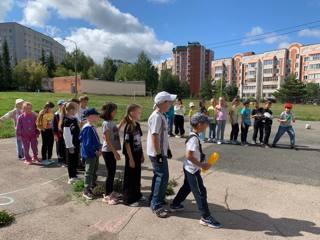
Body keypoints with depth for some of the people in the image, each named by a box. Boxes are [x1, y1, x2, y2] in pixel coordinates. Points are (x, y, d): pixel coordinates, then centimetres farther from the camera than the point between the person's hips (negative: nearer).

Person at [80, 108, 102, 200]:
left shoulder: (92, 127, 8)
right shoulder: (87, 128, -21)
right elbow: (87, 143, -24)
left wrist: (99, 148, 5)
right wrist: (95, 151, -18)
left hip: (95, 153, 10)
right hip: (89, 153, -10)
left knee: (94, 170, 22)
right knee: (89, 172, -2)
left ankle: (93, 185, 39)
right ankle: (86, 191, 8)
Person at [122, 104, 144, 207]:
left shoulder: (137, 125, 5)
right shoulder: (129, 127, -18)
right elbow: (127, 144, -18)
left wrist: (142, 154, 14)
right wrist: (130, 159, -17)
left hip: (138, 155, 8)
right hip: (131, 156, -8)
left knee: (137, 175, 18)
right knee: (130, 177, 5)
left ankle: (137, 195, 35)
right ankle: (129, 199, 19)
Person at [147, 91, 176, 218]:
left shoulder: (161, 116, 10)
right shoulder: (156, 117, -21)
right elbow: (154, 136, -24)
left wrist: (167, 149, 20)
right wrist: (158, 154, -22)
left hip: (161, 152, 10)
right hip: (157, 153, -10)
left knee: (159, 176, 19)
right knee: (162, 177, -4)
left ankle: (154, 200, 34)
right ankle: (156, 206, 8)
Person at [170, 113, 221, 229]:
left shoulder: (193, 136, 6)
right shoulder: (194, 138, -25)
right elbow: (189, 156, -29)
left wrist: (201, 163, 13)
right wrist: (202, 165, -21)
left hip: (189, 168, 10)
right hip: (192, 170, -10)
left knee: (187, 187, 24)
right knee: (200, 192, -1)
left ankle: (175, 205, 40)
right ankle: (206, 217, 11)